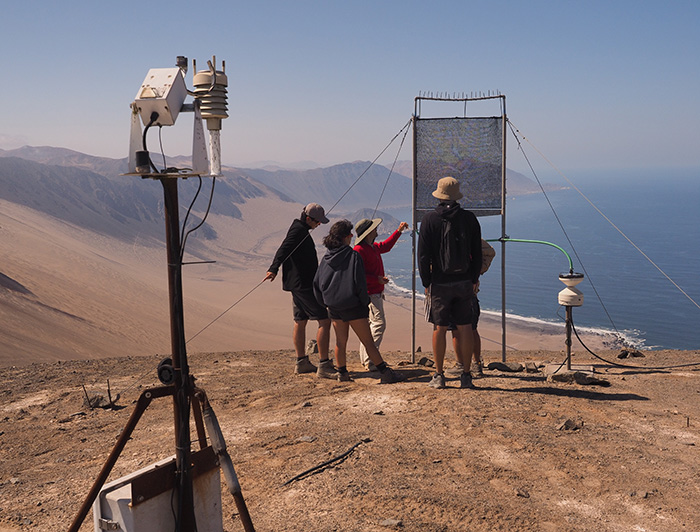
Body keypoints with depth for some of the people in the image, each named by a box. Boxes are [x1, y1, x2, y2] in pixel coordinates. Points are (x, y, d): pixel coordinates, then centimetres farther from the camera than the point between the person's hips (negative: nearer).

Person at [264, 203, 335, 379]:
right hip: (305, 285, -11)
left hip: (298, 284, 11)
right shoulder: (299, 230, -15)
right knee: (324, 320, -11)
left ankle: (301, 363, 23)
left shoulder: (299, 229, 18)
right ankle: (324, 365, -12)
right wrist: (274, 269, -45)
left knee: (300, 321, 15)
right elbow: (284, 249, -30)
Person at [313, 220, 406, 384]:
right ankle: (385, 373, -2)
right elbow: (359, 282, -14)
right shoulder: (353, 255, -11)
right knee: (368, 342, -4)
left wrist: (326, 302, 19)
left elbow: (317, 283, 9)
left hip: (334, 307, 6)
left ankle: (342, 373, 22)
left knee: (340, 342, 16)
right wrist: (365, 302, -3)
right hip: (353, 306, -5)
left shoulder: (326, 258, 6)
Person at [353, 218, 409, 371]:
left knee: (374, 324, 14)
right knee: (379, 323, -14)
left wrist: (398, 231, 35)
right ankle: (369, 360, -14)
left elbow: (386, 246, 36)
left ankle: (365, 358, 21)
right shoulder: (359, 250, -17)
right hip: (370, 293, -11)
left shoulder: (373, 247, 14)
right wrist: (376, 279, -23)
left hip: (377, 292, 11)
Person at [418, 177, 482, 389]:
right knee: (465, 328, 6)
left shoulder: (429, 219, -5)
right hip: (464, 282, 2)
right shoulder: (469, 218, 2)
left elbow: (423, 255, -4)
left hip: (440, 283, -2)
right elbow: (477, 253, 6)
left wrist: (426, 283, 3)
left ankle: (439, 375, 9)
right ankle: (466, 375, 9)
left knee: (440, 328, 5)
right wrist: (474, 279, 15)